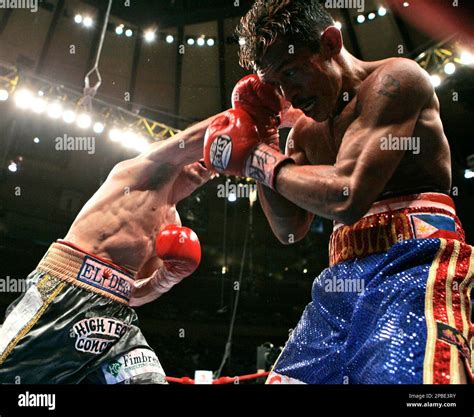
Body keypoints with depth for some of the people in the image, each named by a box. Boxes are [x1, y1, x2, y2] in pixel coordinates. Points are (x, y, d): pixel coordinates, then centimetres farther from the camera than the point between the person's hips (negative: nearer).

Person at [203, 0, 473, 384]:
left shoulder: (394, 79, -5)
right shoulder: (304, 128, 19)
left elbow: (347, 197, -19)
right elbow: (290, 230, 15)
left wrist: (262, 164, -3)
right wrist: (263, 137, 10)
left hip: (413, 262, -7)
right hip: (343, 276, 8)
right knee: (287, 379, 5)